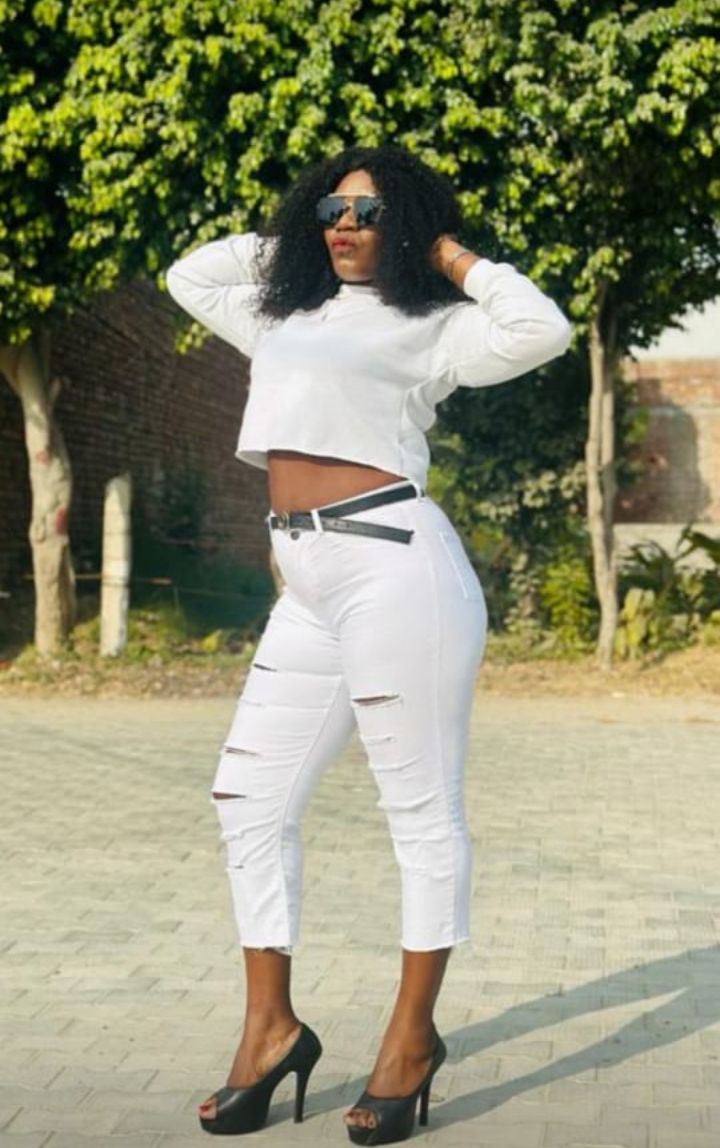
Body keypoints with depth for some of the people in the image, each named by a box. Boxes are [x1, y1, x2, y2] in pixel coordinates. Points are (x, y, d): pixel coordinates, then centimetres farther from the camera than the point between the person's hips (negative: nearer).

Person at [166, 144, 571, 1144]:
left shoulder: (429, 325, 4)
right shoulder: (287, 316, 24)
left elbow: (542, 331, -13)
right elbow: (188, 276, 37)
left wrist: (454, 257, 1)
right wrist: (288, 240, 28)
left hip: (394, 566, -8)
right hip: (309, 586, 8)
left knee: (422, 809, 0)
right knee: (250, 798, 7)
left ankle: (414, 1035, 12)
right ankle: (271, 1027, 17)